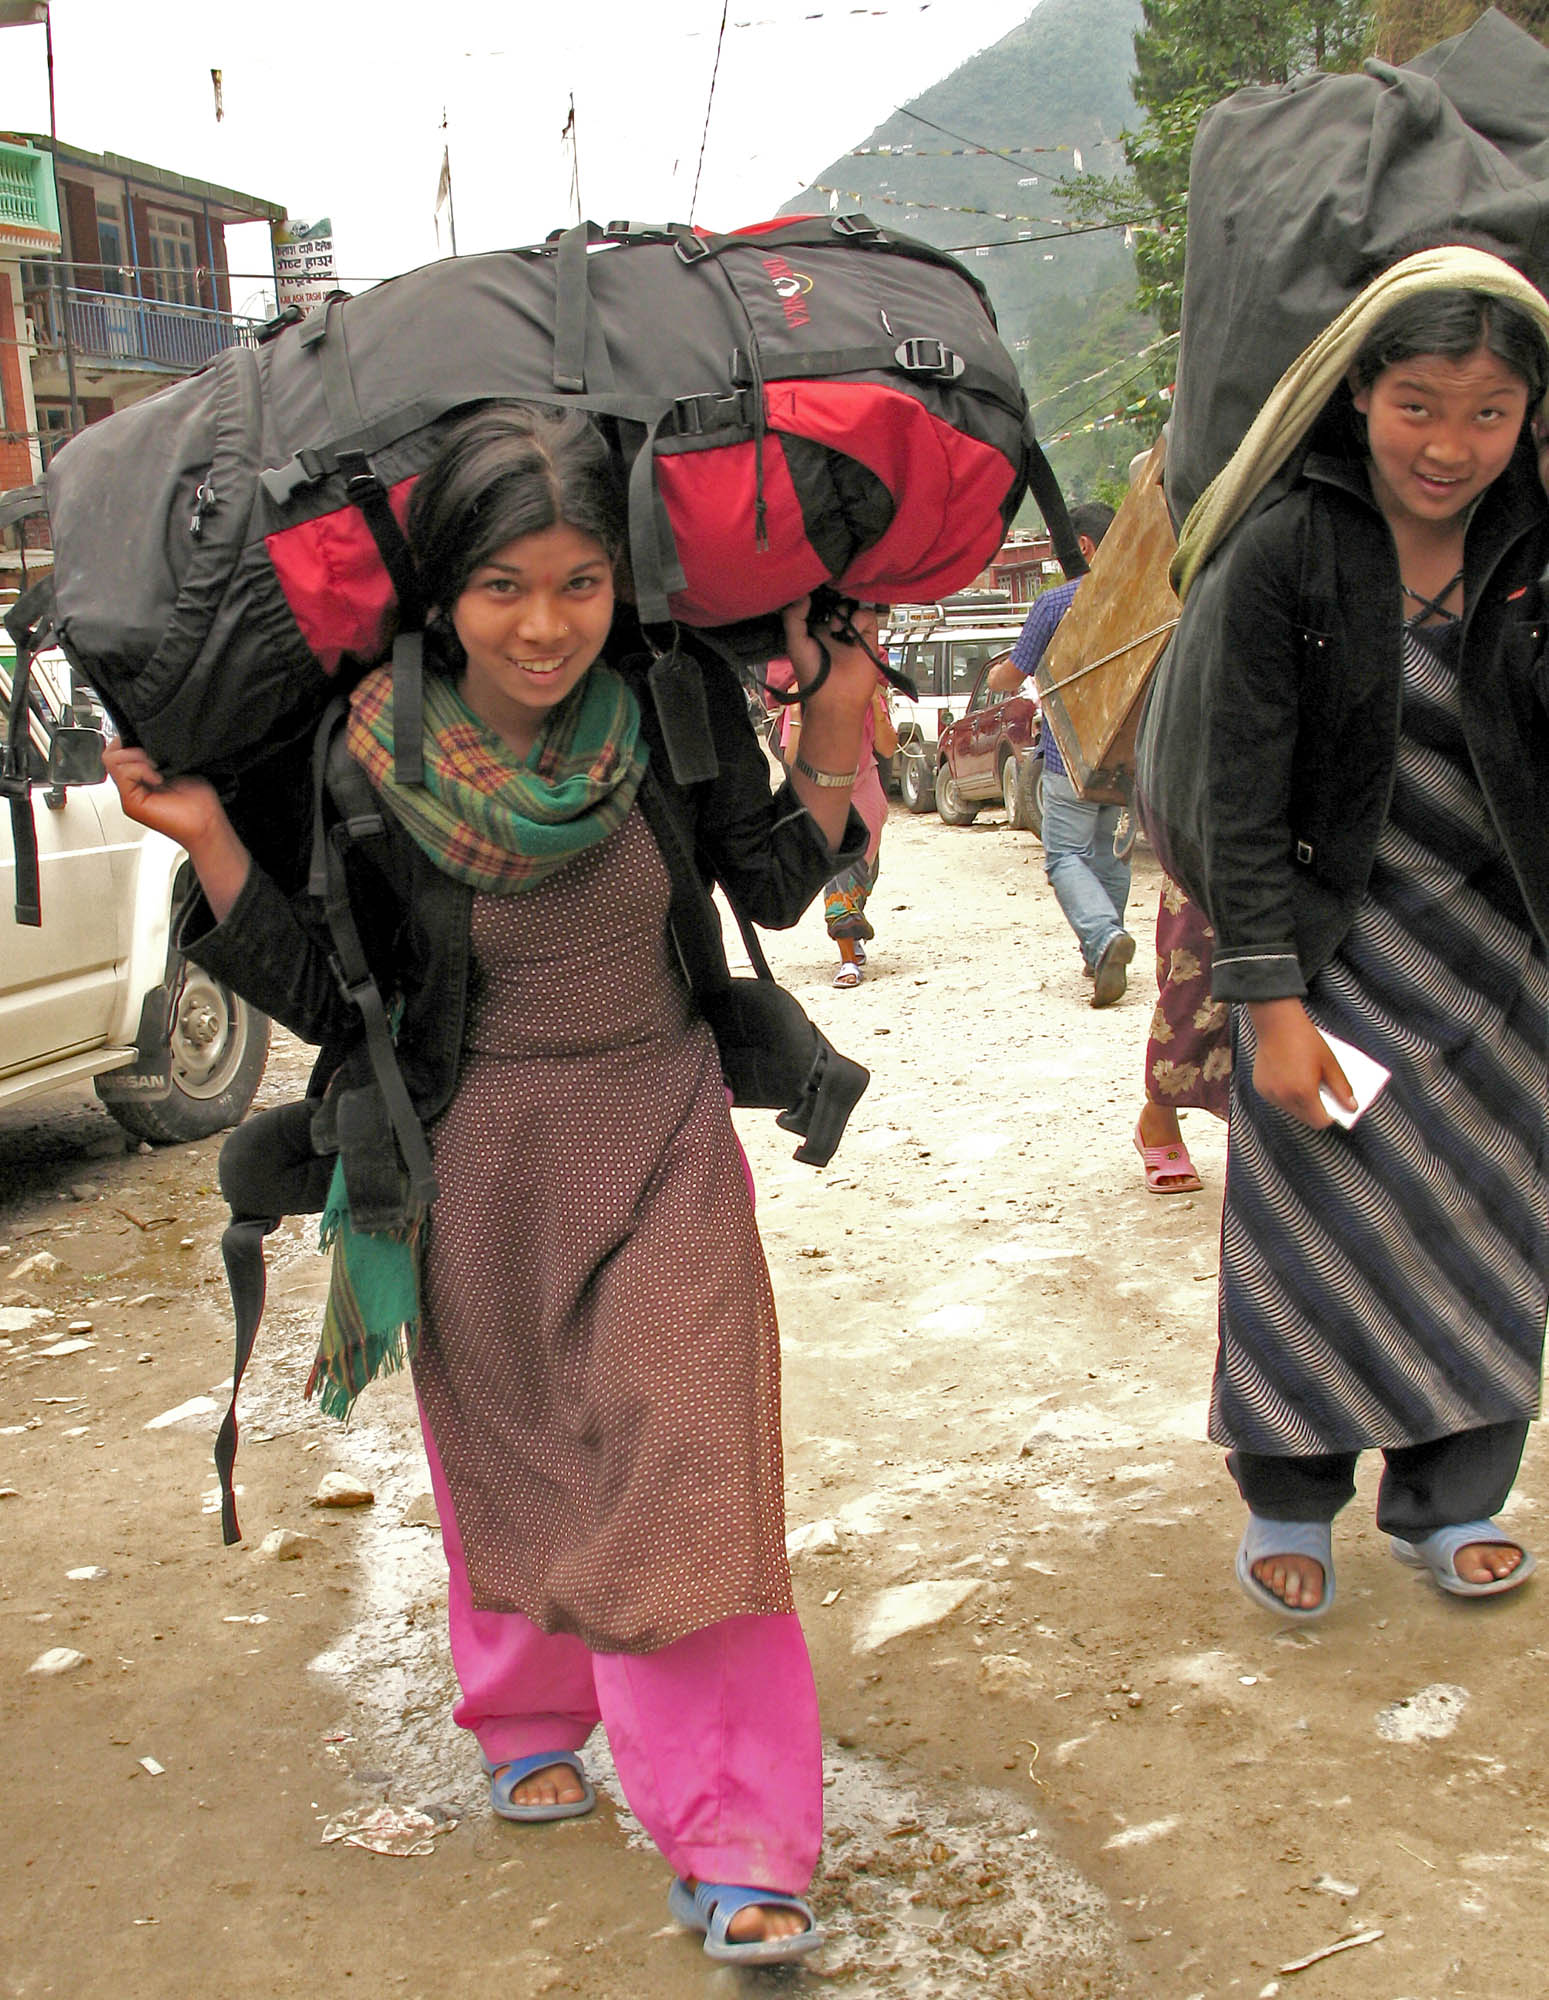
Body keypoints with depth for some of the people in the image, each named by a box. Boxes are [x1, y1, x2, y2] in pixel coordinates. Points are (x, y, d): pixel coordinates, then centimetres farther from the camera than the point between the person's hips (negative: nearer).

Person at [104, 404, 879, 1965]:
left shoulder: (671, 705, -13)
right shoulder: (368, 762, -16)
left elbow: (771, 888, 3)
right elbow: (327, 1003, -9)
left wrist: (834, 739, -12)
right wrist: (209, 843, -20)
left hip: (662, 1137, 1)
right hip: (485, 1159, 0)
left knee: (684, 1468, -4)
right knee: (509, 1460, 15)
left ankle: (732, 1849, 5)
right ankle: (530, 1722, 42)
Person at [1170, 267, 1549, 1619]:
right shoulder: (1287, 556, -12)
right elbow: (1244, 802, -12)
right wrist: (1269, 1005, -15)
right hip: (1338, 937, -3)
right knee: (1317, 1226, 2)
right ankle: (1289, 1505, 22)